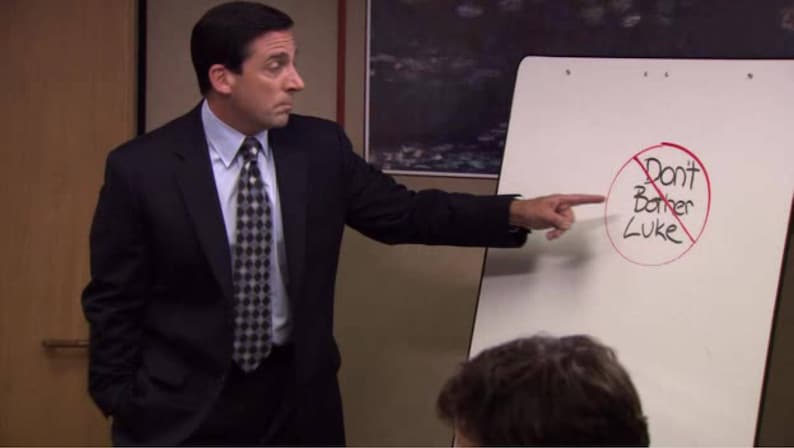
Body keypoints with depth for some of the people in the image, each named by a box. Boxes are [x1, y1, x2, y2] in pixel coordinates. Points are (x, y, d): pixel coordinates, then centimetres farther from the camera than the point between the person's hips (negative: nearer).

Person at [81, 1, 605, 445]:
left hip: (295, 394, 3)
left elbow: (403, 212, 4)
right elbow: (114, 302, -5)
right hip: (181, 404, -3)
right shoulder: (142, 167, -11)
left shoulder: (320, 146, -2)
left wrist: (517, 211, -5)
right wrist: (120, 405, -5)